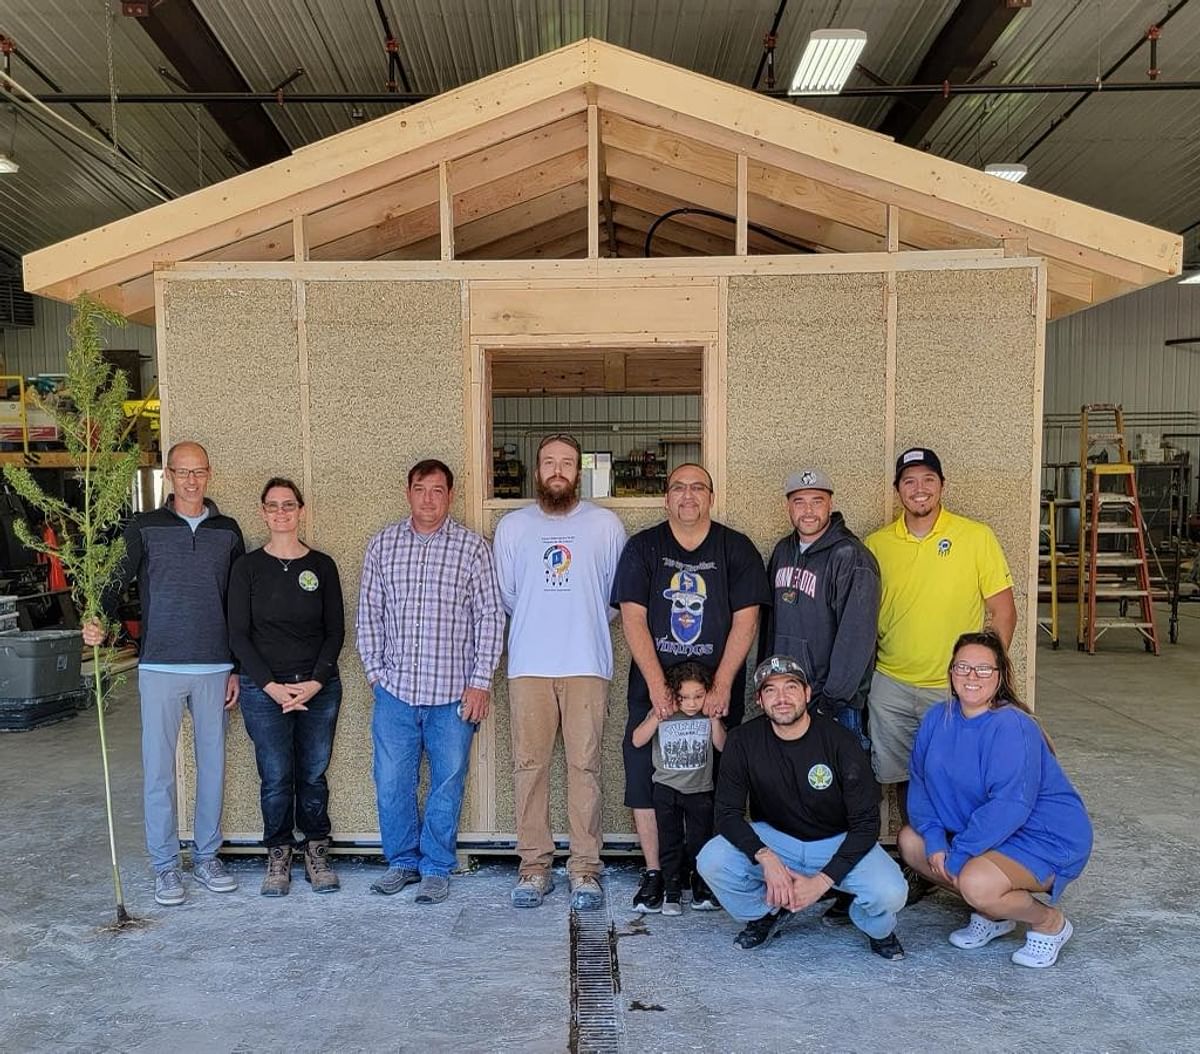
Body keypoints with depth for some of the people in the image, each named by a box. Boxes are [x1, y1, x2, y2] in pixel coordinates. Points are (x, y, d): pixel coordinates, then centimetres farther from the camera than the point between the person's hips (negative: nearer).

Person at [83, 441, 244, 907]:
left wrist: (238, 668, 7)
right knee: (159, 769, 3)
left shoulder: (227, 531, 7)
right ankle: (165, 865, 16)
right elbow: (118, 579, -6)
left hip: (214, 667, 2)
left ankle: (206, 856, 24)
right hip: (160, 666, -2)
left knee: (212, 764, 9)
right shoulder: (144, 527, 2)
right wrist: (98, 620, -28)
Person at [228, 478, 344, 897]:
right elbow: (238, 635, -1)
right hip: (264, 689, -1)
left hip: (319, 686, 1)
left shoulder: (322, 566, 5)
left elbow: (336, 630, 4)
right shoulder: (247, 567, 1)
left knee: (313, 775, 6)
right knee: (276, 778, 1)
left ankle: (316, 853, 21)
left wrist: (316, 681, -8)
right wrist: (270, 685, -10)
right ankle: (278, 856, 19)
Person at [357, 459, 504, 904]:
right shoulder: (382, 544, 6)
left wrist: (480, 682, -6)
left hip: (453, 692, -2)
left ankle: (436, 867, 24)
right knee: (391, 783, 8)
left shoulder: (472, 547, -1)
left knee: (447, 784, 7)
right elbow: (369, 612, 10)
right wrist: (375, 670, 3)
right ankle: (402, 861, 28)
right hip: (395, 689, 2)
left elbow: (490, 616, -2)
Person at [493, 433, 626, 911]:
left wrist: (582, 625, 11)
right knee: (529, 765, 3)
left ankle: (585, 867, 11)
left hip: (587, 664, -1)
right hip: (528, 666, 1)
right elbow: (506, 596, 14)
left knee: (585, 765, 1)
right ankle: (534, 865, 15)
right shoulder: (511, 526, 8)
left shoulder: (606, 525, 5)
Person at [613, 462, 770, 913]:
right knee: (645, 775, 2)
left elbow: (745, 621, -3)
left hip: (718, 688, 0)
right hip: (654, 686, 1)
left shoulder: (736, 549, 2)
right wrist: (656, 685, -14)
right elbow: (633, 618, -5)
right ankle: (654, 873, 17)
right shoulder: (643, 547, 3)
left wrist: (722, 686, -12)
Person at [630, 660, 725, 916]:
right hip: (667, 789, -1)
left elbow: (721, 746, -2)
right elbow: (637, 741, -14)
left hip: (700, 790, 1)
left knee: (700, 842, 6)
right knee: (670, 842, 6)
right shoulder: (663, 714, -7)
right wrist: (657, 717, -25)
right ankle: (672, 892, 14)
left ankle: (701, 890, 19)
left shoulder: (709, 716, -2)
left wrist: (715, 720, -15)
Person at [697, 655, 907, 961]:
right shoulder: (743, 741, -13)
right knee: (711, 861, -25)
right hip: (772, 838, 2)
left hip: (839, 841, -1)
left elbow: (866, 823, -16)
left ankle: (878, 929, 12)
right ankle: (766, 913, 9)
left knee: (891, 892, -29)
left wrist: (821, 881, -24)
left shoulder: (839, 741, -19)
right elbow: (728, 813, -12)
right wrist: (766, 858, -29)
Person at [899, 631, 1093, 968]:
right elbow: (920, 781, -1)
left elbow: (1010, 806, -31)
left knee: (977, 883, -31)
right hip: (977, 829, 8)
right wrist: (935, 839, -16)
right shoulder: (938, 718, -3)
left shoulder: (1012, 728, -25)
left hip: (1046, 838, -8)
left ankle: (1050, 922, 2)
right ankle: (992, 914, 13)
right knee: (911, 840, -2)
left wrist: (957, 856, -25)